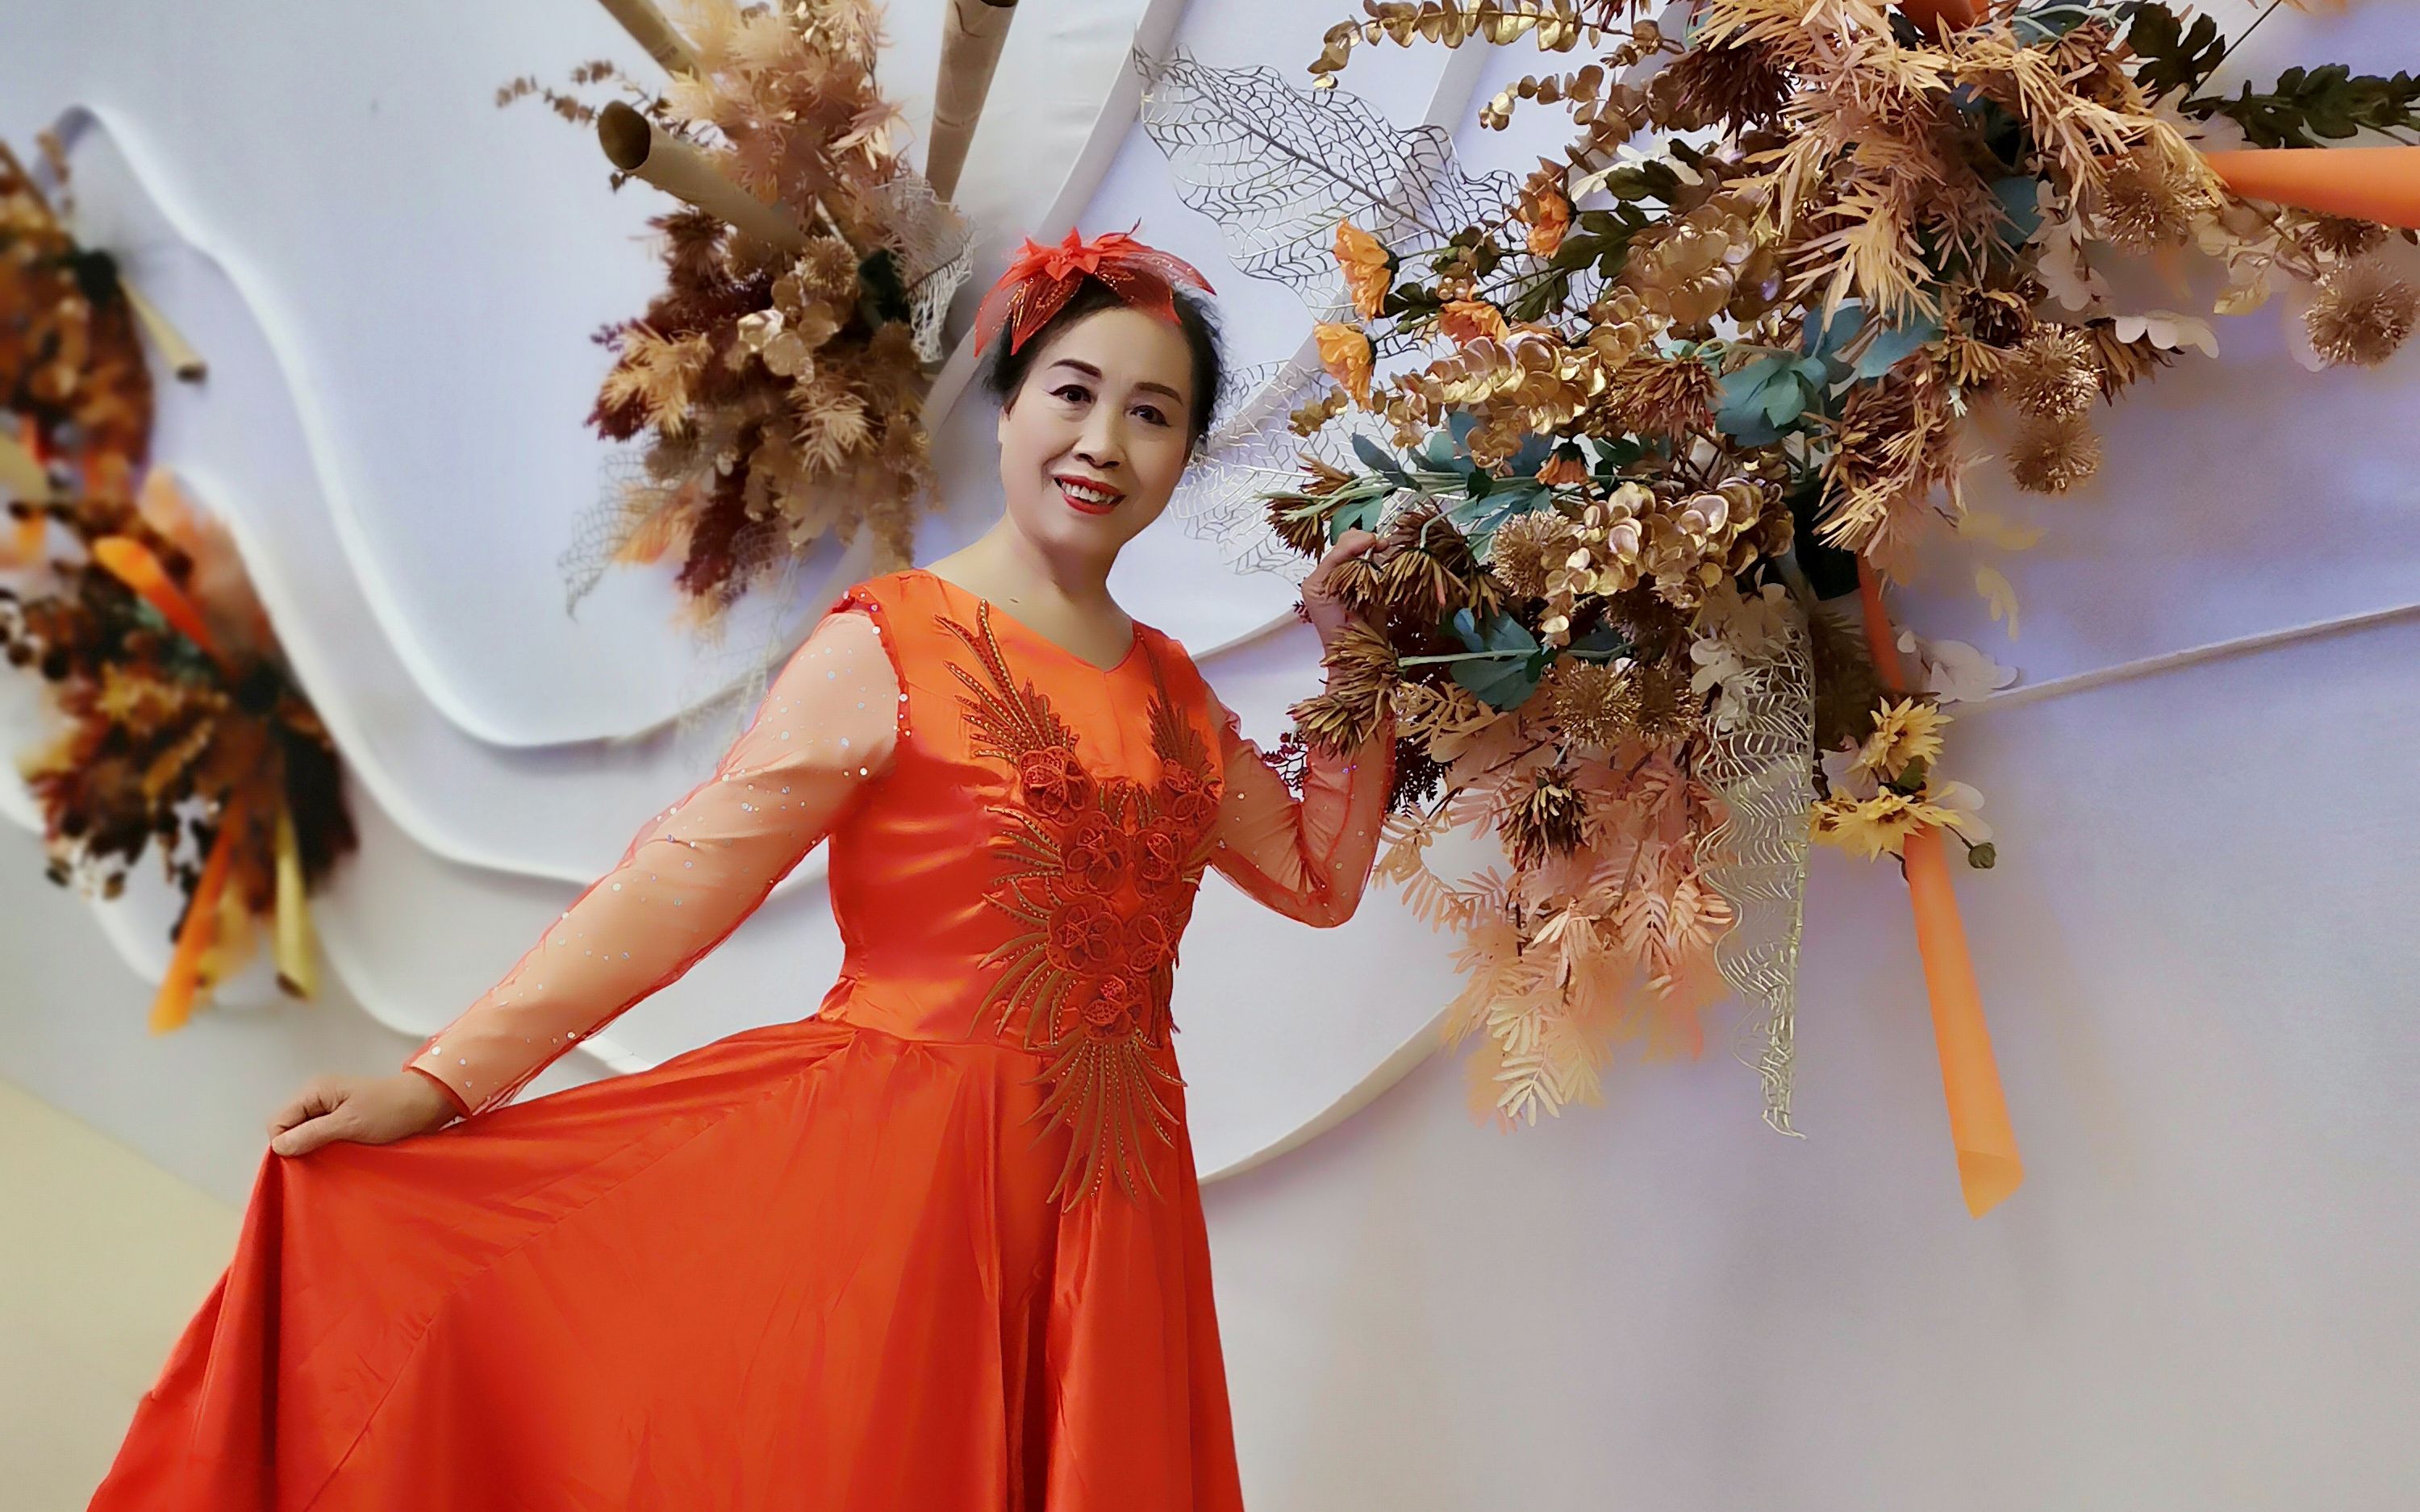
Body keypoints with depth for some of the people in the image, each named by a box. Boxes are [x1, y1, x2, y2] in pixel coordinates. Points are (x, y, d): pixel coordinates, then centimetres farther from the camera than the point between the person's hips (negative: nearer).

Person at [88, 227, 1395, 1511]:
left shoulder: (1170, 686, 10)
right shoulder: (889, 644, -9)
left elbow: (1319, 877, 17)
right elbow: (674, 881, -14)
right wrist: (441, 1081, -18)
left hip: (1110, 1198, 6)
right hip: (894, 1165, -5)